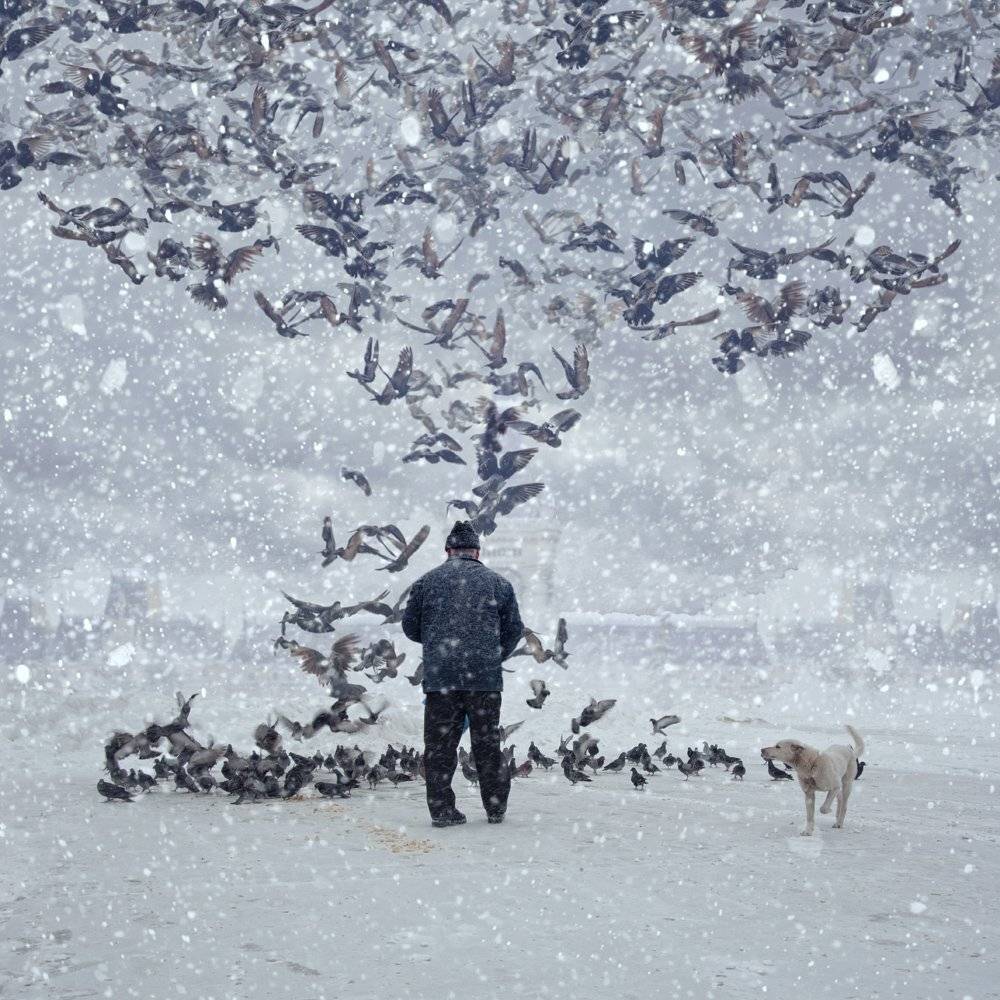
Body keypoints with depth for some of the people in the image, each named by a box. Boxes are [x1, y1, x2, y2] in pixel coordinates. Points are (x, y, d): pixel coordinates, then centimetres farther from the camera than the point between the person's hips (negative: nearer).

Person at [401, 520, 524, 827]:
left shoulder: (427, 581, 6)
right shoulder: (497, 582, 7)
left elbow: (410, 626, 12)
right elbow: (514, 629, 10)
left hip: (439, 676, 0)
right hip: (486, 678, 0)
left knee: (439, 745, 5)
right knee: (487, 744, 10)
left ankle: (441, 809, 3)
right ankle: (496, 808, 16)